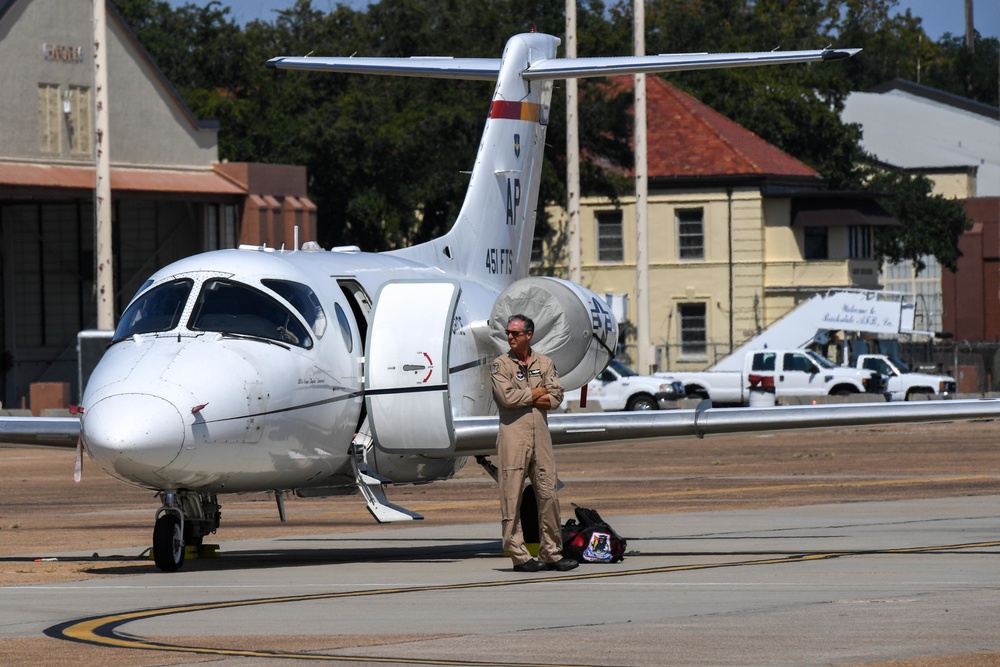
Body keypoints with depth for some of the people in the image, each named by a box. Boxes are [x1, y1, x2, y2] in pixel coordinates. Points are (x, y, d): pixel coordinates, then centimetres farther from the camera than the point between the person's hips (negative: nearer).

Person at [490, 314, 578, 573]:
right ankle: (519, 556, -2)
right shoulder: (501, 365, 2)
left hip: (540, 434, 4)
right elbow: (506, 397, -13)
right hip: (513, 434, -4)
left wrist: (524, 398, -8)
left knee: (548, 494, 3)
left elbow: (556, 396, 1)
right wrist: (536, 393, -2)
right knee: (512, 496, -5)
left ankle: (551, 554, 9)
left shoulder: (544, 363, 13)